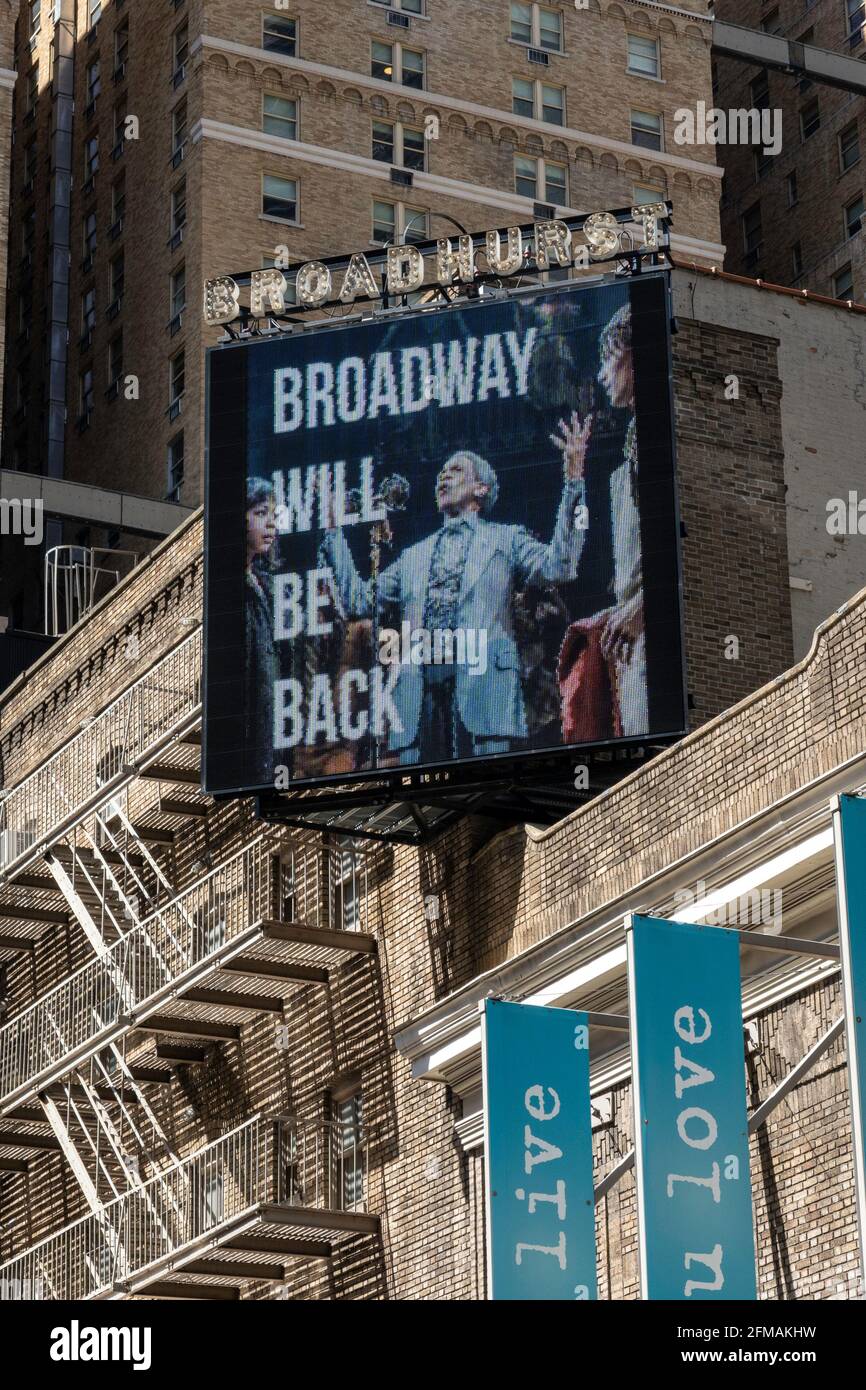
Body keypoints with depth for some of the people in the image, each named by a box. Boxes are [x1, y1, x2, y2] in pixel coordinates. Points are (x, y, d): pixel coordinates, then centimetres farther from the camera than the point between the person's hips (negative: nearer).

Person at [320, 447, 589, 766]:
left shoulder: (504, 539, 16)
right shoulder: (414, 555, 29)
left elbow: (559, 567, 0)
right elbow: (358, 599, 25)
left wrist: (573, 485, -6)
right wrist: (334, 531, 24)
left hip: (483, 682, -4)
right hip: (419, 688, 4)